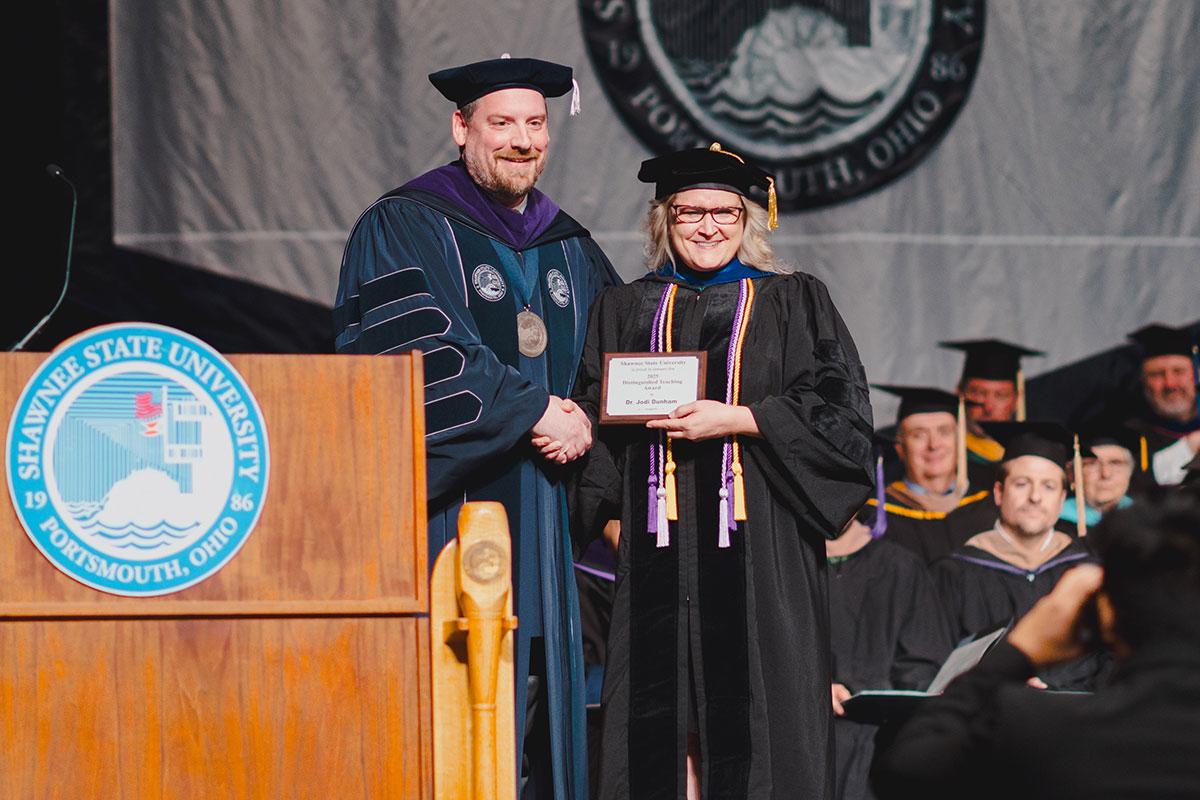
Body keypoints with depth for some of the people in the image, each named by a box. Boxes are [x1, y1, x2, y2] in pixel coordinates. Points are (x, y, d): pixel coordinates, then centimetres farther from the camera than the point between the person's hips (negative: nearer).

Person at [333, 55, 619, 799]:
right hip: (445, 508, -6)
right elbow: (419, 352, -13)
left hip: (543, 509, 6)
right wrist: (533, 414, -15)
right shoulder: (403, 228, -1)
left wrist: (587, 420, -4)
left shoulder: (570, 248, 18)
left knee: (539, 696, 2)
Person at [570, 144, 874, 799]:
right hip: (660, 546, 2)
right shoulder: (622, 310, 16)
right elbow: (592, 421, 14)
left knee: (755, 714, -7)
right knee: (663, 722, -3)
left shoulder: (793, 303, 9)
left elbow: (839, 412, -1)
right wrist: (613, 516, -2)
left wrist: (733, 420, -12)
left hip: (760, 551, -2)